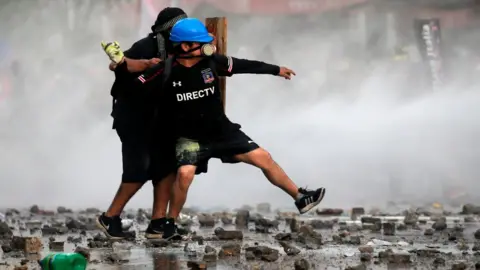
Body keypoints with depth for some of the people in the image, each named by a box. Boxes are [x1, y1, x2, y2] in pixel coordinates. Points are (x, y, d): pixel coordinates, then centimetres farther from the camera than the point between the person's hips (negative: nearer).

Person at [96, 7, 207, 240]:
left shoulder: (173, 52, 7)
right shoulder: (147, 47, -18)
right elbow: (116, 65, -32)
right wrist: (146, 63, -49)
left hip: (154, 116, 9)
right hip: (131, 116, -9)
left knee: (166, 165, 1)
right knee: (139, 168, -14)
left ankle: (158, 223, 2)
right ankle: (109, 218, -1)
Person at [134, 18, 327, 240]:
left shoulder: (211, 61, -10)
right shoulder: (166, 71, -20)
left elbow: (243, 66, 4)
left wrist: (276, 70, 14)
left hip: (222, 131, 4)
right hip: (190, 137, -4)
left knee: (263, 158, 1)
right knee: (185, 174, -29)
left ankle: (300, 198, 17)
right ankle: (171, 223, -6)